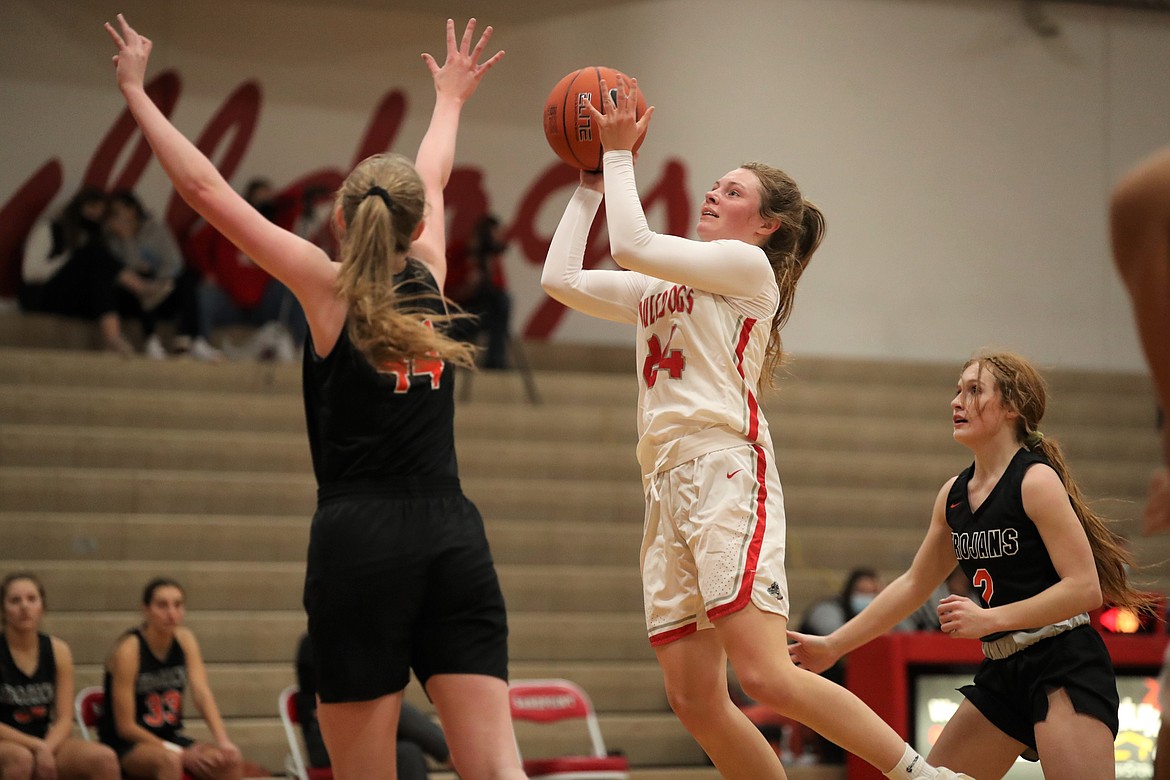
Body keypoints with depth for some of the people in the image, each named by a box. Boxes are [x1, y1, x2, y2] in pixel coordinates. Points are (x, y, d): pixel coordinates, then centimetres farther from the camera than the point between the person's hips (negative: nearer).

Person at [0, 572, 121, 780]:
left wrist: (45, 749, -19)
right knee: (20, 758, -39)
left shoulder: (58, 651, 3)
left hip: (49, 742, 4)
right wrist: (36, 745, -22)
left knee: (104, 758, -22)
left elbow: (64, 719, 0)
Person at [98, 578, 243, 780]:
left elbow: (202, 693, -8)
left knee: (231, 760, -18)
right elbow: (125, 727, -17)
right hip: (127, 746, -6)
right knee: (168, 760, -38)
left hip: (170, 737, 6)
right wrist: (180, 754, -18)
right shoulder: (128, 650, -16)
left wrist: (222, 741, -24)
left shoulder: (185, 639, 2)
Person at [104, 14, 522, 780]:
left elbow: (204, 187, 5)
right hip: (454, 536, 3)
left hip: (359, 539, -3)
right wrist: (449, 98, 52)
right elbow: (433, 181, 33)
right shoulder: (429, 276, 12)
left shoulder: (330, 286, 2)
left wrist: (137, 93, 14)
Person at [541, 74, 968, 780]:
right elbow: (561, 278, 25)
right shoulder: (661, 290, 26)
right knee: (695, 701, -2)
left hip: (726, 469, -8)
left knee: (765, 676, -22)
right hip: (668, 484, 8)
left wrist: (620, 152, 4)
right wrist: (592, 182, 25)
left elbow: (632, 244, -7)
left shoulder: (750, 267, 3)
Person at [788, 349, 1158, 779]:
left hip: (1064, 667, -9)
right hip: (1003, 671, 9)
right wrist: (833, 645, 17)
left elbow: (1085, 588, -18)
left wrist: (989, 619, -21)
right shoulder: (954, 494, 10)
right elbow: (913, 583, 21)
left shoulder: (1036, 480, -12)